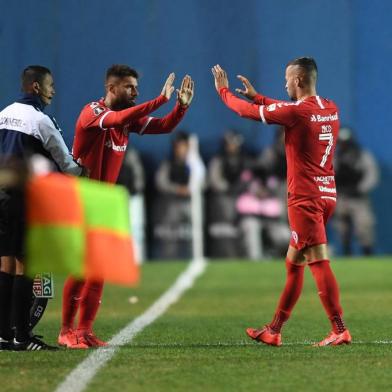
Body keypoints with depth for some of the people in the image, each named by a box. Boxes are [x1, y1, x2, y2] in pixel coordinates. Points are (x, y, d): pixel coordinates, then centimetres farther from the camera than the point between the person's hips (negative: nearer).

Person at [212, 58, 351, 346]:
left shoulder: (296, 112, -14)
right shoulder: (331, 109, 10)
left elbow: (249, 112, -3)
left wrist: (223, 90, 14)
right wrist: (256, 95, 34)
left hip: (306, 199, -8)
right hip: (327, 194, 8)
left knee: (319, 262, -11)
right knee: (293, 264, 14)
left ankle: (340, 330, -16)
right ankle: (274, 331, 20)